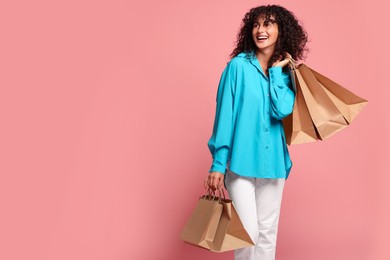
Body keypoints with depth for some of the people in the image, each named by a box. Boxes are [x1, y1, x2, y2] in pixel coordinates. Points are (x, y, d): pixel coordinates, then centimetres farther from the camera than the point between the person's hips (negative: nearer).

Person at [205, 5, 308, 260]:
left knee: (268, 230, 13)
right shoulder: (238, 66, -6)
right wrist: (218, 163, -9)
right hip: (240, 160, -4)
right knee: (248, 230, -3)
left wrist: (276, 71, -7)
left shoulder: (286, 73, 6)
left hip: (272, 161, 4)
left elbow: (282, 110, -12)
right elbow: (224, 115, -7)